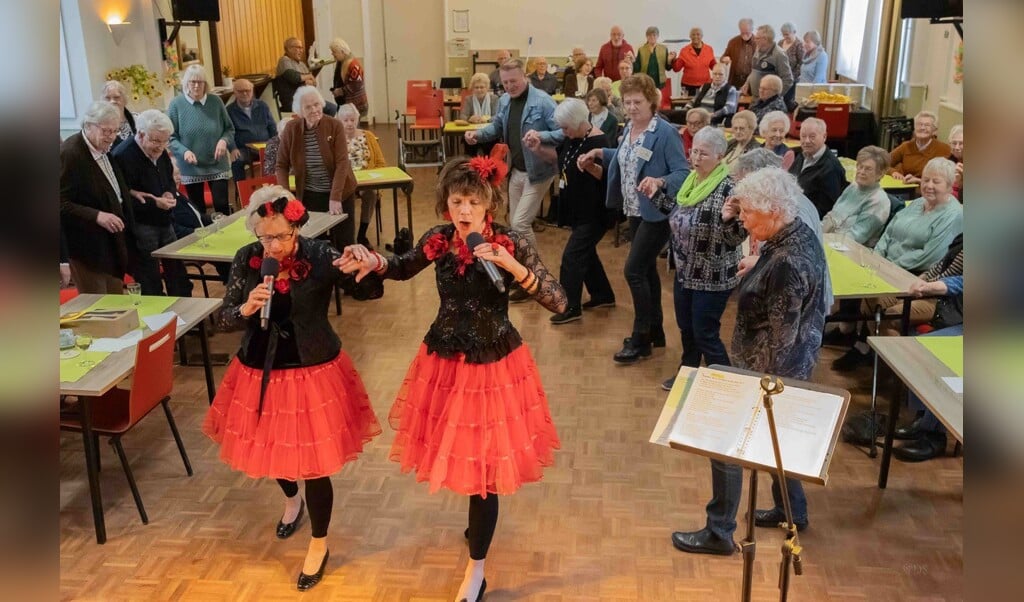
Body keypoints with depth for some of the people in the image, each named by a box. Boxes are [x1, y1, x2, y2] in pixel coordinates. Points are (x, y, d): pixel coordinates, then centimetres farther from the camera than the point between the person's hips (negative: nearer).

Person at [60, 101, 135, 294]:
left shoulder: (105, 149, 8)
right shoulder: (70, 154, -18)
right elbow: (62, 203, -21)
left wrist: (129, 193, 8)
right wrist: (96, 216, -30)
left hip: (113, 242, 8)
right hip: (88, 247, -8)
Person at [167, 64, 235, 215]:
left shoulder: (215, 101, -1)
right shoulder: (176, 104, -6)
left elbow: (230, 128, 7)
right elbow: (170, 137, -5)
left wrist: (224, 141, -14)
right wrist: (184, 151, -22)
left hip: (217, 165, 1)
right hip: (191, 168, -1)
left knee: (222, 205, -1)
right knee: (198, 209, 10)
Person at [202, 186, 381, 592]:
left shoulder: (320, 256, -17)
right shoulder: (246, 260, -8)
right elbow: (222, 319, -4)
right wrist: (246, 308, -26)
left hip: (313, 372, -4)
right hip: (260, 372, 4)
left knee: (313, 463, 5)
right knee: (273, 449, 24)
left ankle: (319, 545, 31)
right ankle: (292, 501, 59)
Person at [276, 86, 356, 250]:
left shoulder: (335, 126, -13)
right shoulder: (291, 129, -8)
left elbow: (342, 163, -16)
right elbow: (282, 165, -2)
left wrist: (335, 197, -24)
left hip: (340, 193, -1)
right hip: (309, 196, 1)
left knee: (344, 243, 5)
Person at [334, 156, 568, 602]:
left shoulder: (513, 244, -18)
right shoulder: (437, 240, -8)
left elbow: (558, 302, -23)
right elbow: (404, 268, 14)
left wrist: (513, 267, -35)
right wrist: (372, 261, -7)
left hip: (494, 365, -4)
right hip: (445, 361, 4)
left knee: (483, 463, 4)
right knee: (457, 451, 20)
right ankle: (481, 517, 54)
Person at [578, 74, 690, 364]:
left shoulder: (665, 132, -18)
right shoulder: (629, 128, 6)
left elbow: (683, 173, -21)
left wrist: (659, 182, -38)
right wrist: (599, 153, 10)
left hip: (656, 213, -8)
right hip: (635, 211, 8)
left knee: (634, 271, -9)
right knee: (646, 269, 15)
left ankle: (640, 340, 4)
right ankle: (655, 331, 29)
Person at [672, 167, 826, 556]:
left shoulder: (788, 264, -30)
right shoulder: (800, 235, 0)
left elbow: (780, 338, -25)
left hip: (769, 371, -10)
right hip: (786, 366, 10)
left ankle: (719, 533, 18)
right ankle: (793, 510, 44)